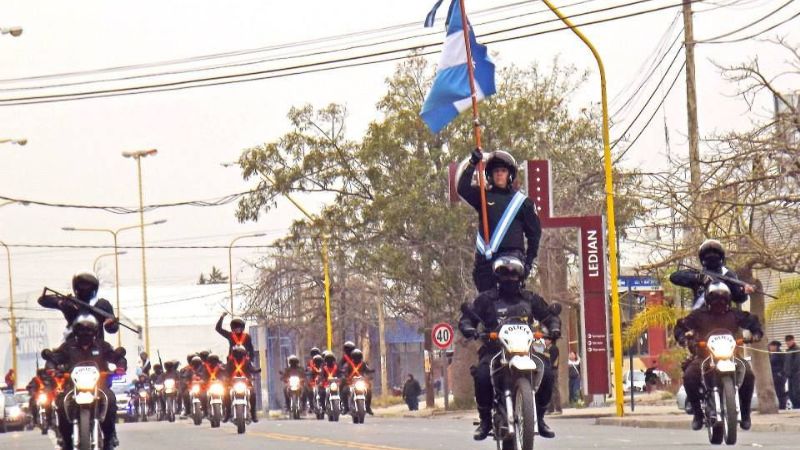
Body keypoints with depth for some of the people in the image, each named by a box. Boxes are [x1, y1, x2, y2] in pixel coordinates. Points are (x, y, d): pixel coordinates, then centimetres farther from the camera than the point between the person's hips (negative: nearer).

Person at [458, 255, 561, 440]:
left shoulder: (530, 298, 18)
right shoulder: (486, 299, 10)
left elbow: (548, 316, 22)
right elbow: (467, 318, 7)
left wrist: (554, 328, 0)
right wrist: (469, 329, -17)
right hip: (494, 350, -2)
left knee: (546, 373, -23)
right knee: (482, 376, -32)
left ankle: (540, 417, -4)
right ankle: (485, 420, -13)